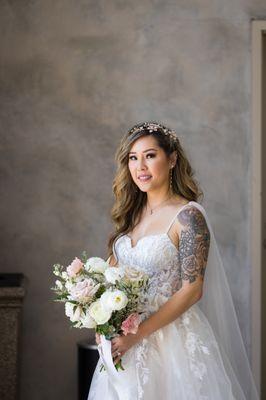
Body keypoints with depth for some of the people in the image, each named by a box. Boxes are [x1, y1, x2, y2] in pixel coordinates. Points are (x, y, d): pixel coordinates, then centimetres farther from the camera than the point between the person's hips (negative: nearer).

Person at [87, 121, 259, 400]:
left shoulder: (188, 215, -13)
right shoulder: (132, 213, 7)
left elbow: (192, 290, -17)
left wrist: (137, 334, -19)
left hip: (172, 339, -6)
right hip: (125, 341, 6)